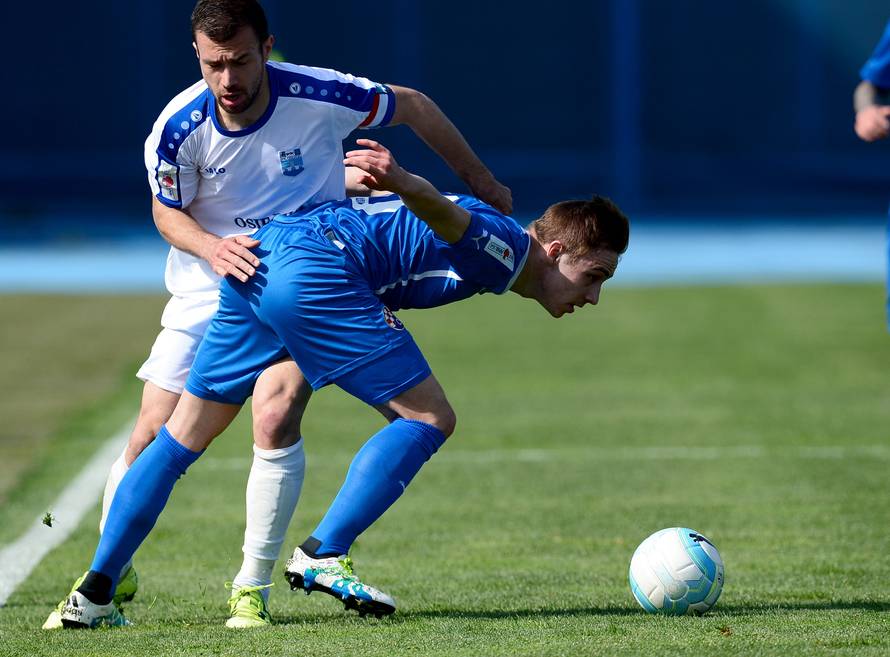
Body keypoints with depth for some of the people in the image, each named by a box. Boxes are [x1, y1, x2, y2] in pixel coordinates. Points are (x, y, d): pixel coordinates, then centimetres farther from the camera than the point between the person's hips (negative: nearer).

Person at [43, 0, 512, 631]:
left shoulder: (319, 96, -22)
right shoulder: (180, 127, -19)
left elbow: (413, 106, -4)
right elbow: (167, 211, -1)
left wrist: (482, 184, 6)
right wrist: (213, 247, -24)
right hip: (210, 288, 2)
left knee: (276, 417, -24)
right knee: (154, 432, -4)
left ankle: (253, 588, -8)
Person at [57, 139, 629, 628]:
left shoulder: (488, 246, 27)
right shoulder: (506, 248, -2)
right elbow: (445, 214, -23)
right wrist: (401, 182, -42)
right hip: (314, 269, -10)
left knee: (185, 433, 11)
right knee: (429, 418, -3)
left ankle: (94, 594, 10)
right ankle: (322, 555, -6)